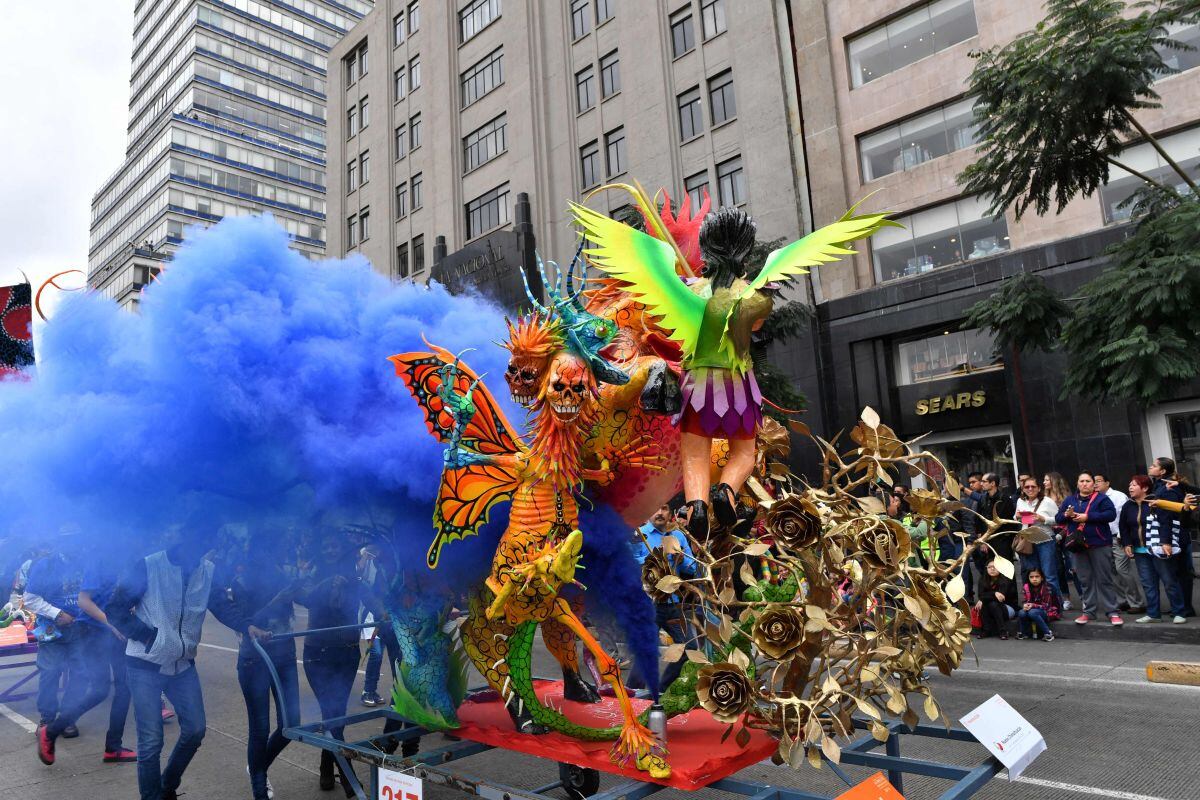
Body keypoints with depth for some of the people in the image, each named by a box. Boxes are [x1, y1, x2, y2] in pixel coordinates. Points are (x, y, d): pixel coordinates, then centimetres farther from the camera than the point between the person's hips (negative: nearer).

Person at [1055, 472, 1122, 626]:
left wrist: (1088, 517, -20)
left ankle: (1113, 612, 5)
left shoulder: (1101, 498, -1)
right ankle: (1089, 611, 16)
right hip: (1078, 545, 4)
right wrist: (1066, 515, -10)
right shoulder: (1069, 500, 13)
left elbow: (1111, 514, -16)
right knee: (1086, 580, 10)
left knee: (1104, 579, -1)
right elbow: (1058, 518, 12)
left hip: (1099, 544, -4)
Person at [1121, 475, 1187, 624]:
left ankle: (1178, 613, 10)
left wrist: (1166, 542, -23)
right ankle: (1153, 613, 11)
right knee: (1148, 584, 7)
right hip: (1140, 551, 6)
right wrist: (1126, 544, 6)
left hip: (1158, 549, -6)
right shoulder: (1128, 506, 10)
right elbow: (1124, 527, 16)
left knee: (1169, 581, 0)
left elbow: (1166, 522, -16)